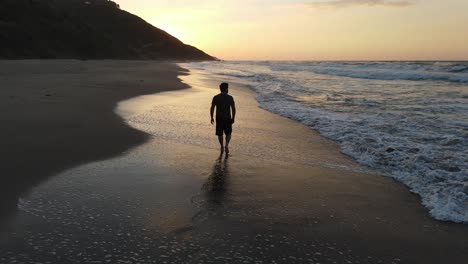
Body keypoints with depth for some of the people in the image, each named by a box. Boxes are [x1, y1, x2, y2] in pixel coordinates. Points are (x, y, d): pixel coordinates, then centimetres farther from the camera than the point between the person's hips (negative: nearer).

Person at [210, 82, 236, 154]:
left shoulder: (215, 98, -3)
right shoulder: (230, 98, -8)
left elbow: (212, 108, -2)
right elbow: (233, 109, -9)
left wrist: (212, 118, 8)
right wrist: (233, 118, 1)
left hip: (219, 118, 1)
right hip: (227, 118, -1)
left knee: (220, 134, 16)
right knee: (228, 133, 15)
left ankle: (222, 147, 24)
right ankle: (226, 145, -5)